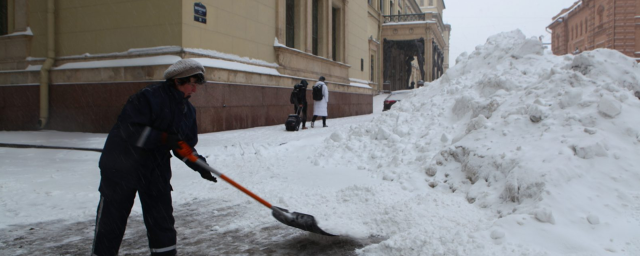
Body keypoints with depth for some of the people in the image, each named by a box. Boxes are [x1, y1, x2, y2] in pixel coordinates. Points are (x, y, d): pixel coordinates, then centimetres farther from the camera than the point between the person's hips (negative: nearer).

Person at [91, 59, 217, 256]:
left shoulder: (188, 110, 3)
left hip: (156, 169, 6)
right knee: (111, 219, 5)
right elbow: (129, 129, -27)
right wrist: (163, 138, -33)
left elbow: (185, 145, 7)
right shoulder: (149, 97, -21)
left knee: (162, 219, 7)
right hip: (122, 165, -6)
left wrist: (199, 166, -8)